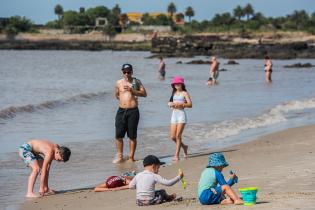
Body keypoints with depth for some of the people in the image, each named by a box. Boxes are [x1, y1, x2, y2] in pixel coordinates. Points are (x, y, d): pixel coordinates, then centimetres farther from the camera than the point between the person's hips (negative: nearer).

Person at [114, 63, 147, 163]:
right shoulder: (119, 83, 11)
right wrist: (124, 99, 12)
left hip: (133, 111, -3)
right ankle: (119, 156, 10)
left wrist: (132, 90, -15)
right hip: (121, 110, 3)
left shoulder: (136, 82, 4)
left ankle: (131, 157, 9)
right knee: (118, 135, -1)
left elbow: (144, 94, -5)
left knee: (132, 136, 1)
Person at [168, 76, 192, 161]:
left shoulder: (184, 93, -2)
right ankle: (184, 147, 28)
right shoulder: (174, 93, 16)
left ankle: (176, 155, -5)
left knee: (178, 136, -9)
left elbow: (190, 105, -10)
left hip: (181, 114, -6)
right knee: (173, 137, 2)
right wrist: (171, 104, 0)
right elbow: (170, 103, 23)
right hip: (174, 114, 6)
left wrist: (180, 104, -19)